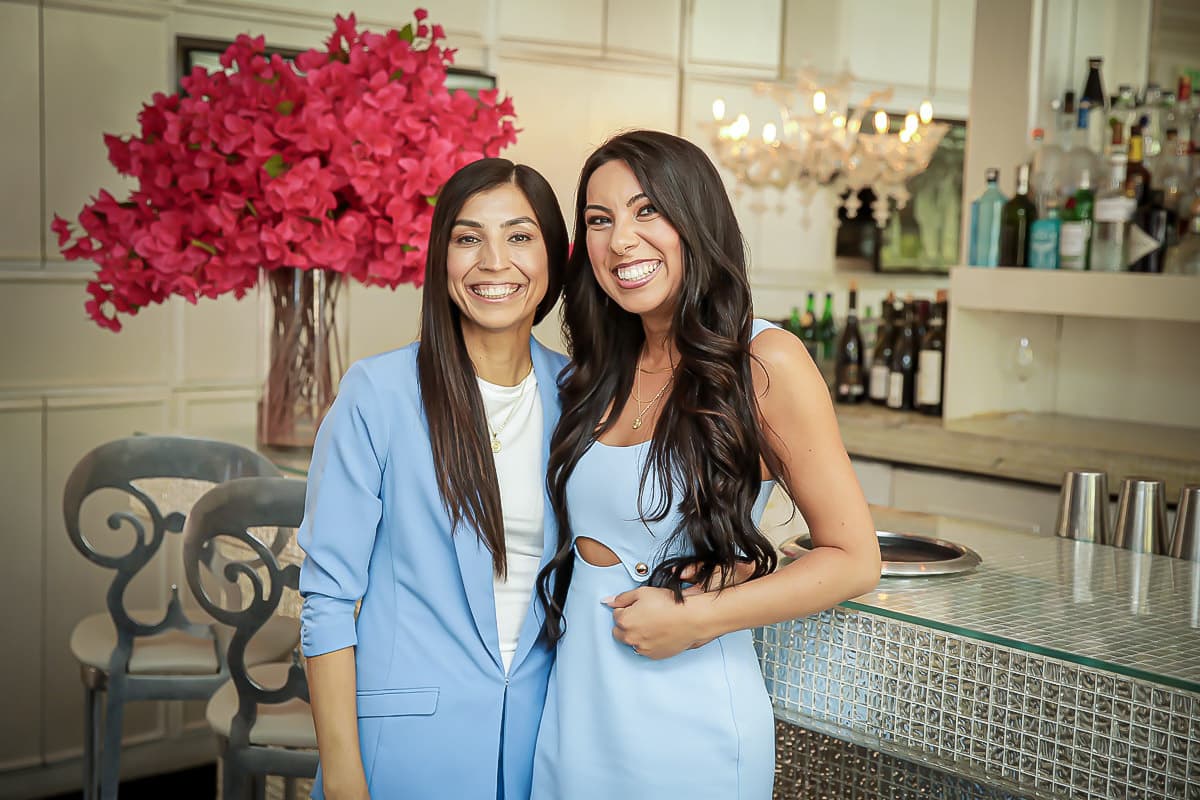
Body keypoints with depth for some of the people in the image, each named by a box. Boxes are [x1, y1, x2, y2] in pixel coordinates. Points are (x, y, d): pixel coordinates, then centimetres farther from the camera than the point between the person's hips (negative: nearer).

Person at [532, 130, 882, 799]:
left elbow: (854, 560, -12)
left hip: (685, 715, -5)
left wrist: (697, 619, -17)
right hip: (574, 705, 6)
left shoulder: (763, 361, -13)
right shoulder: (603, 369, 5)